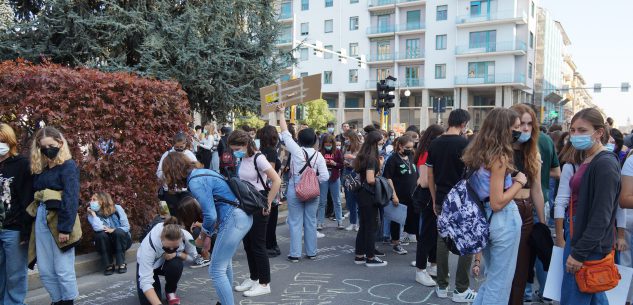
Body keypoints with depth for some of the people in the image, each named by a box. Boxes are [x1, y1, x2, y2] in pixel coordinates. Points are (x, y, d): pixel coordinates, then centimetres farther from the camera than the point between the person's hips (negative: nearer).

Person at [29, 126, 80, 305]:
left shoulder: (68, 166, -5)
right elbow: (34, 197, 11)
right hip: (41, 221, 7)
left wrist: (65, 227, -20)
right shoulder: (39, 168, 15)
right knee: (45, 271, 10)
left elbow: (71, 199, -13)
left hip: (59, 221, -6)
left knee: (63, 270, 0)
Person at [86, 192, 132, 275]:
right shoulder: (92, 214, -8)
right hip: (105, 245, 1)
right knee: (101, 234, -29)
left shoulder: (117, 209, -11)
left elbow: (126, 227, -11)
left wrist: (113, 230, -24)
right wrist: (93, 213, -22)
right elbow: (98, 228, -28)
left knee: (119, 232, -32)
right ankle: (108, 265, -20)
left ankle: (121, 264, -21)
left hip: (121, 241, -1)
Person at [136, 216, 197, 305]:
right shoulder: (148, 244, -40)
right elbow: (145, 281, -41)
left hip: (171, 262, 2)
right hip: (146, 264, -2)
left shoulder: (186, 237, -32)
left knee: (176, 265, -33)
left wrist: (177, 254, -31)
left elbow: (192, 256, -10)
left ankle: (170, 292, -4)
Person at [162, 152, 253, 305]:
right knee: (224, 264, 24)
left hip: (234, 219, -10)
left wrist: (205, 233, 6)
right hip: (243, 216, 10)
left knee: (216, 271, -3)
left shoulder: (195, 182, -14)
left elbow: (210, 215, -15)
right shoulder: (202, 172, 15)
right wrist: (208, 227, 15)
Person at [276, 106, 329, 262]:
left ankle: (295, 254, 6)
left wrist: (281, 115, 9)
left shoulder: (296, 151, -10)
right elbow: (324, 177, -9)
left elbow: (285, 134, -1)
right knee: (311, 222, 12)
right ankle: (311, 252, 20)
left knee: (295, 222, 4)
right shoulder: (318, 155, -4)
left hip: (295, 190, -2)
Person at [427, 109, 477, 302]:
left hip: (442, 201, 5)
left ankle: (442, 286, 19)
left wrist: (435, 200, 15)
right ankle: (461, 290, 8)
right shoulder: (464, 143, -11)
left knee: (442, 241, 12)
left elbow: (430, 175, 7)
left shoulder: (434, 144, 4)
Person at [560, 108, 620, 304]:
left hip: (591, 247, -9)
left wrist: (579, 253, -20)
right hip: (578, 239, 9)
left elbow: (601, 216, -21)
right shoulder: (587, 161, 12)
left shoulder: (605, 164, -16)